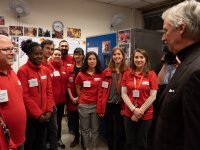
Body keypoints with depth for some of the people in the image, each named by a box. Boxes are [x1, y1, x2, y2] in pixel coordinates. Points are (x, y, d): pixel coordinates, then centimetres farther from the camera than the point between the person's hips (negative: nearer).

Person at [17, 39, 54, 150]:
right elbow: (25, 96, -16)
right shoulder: (23, 71, -13)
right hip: (30, 116, -5)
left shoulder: (44, 70, 6)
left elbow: (49, 91, 6)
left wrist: (49, 110, -2)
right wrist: (38, 114, -13)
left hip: (44, 116, 5)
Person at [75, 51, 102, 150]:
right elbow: (78, 90, 8)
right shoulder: (81, 74, -4)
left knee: (95, 129, 13)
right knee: (85, 129, 13)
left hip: (96, 105, 0)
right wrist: (83, 99, 9)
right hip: (84, 105, 0)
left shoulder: (101, 74, -3)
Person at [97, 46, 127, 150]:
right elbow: (101, 90, -1)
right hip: (108, 105, 2)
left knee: (120, 131, 10)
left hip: (120, 106, -1)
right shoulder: (106, 72, 1)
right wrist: (99, 108, -5)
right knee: (109, 130, 15)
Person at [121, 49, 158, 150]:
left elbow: (153, 96, -8)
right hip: (129, 114, 2)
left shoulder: (151, 74, -5)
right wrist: (134, 109, -13)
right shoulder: (127, 74, 2)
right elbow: (124, 94, -2)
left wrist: (140, 111, -12)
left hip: (146, 115, -2)